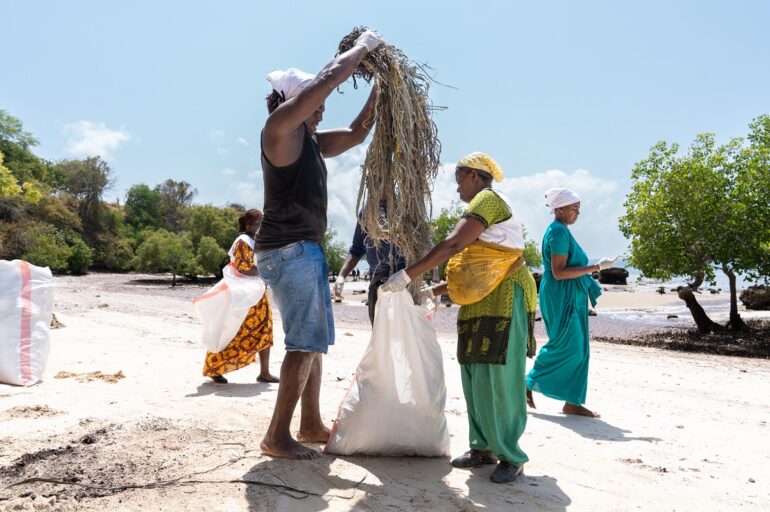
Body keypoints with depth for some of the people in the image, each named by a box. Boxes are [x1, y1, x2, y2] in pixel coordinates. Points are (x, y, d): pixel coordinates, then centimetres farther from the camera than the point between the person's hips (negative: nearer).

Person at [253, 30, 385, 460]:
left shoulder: (309, 141, 19)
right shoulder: (281, 126, -6)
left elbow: (356, 133, 26)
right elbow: (329, 78, -12)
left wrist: (381, 85, 18)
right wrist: (363, 47, 3)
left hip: (304, 249, 10)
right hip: (289, 249, -10)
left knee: (315, 339, 14)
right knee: (307, 341, -9)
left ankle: (312, 424, 24)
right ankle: (278, 436, -2)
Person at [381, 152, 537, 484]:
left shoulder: (488, 200, -8)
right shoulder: (481, 208, 23)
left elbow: (452, 245, -22)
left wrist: (407, 276, -21)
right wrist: (434, 292, 17)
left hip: (504, 300, -10)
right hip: (481, 305, 10)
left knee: (498, 379, -8)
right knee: (474, 378, 8)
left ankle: (510, 456, 1)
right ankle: (484, 447, 16)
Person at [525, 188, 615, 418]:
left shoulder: (560, 230, 15)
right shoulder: (559, 232, -16)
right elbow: (559, 272, -22)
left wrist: (589, 282, 23)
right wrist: (596, 267, -20)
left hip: (571, 298, 10)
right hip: (561, 298, -10)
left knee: (577, 348, 9)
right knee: (566, 347, -6)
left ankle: (572, 402, 13)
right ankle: (529, 384, 8)